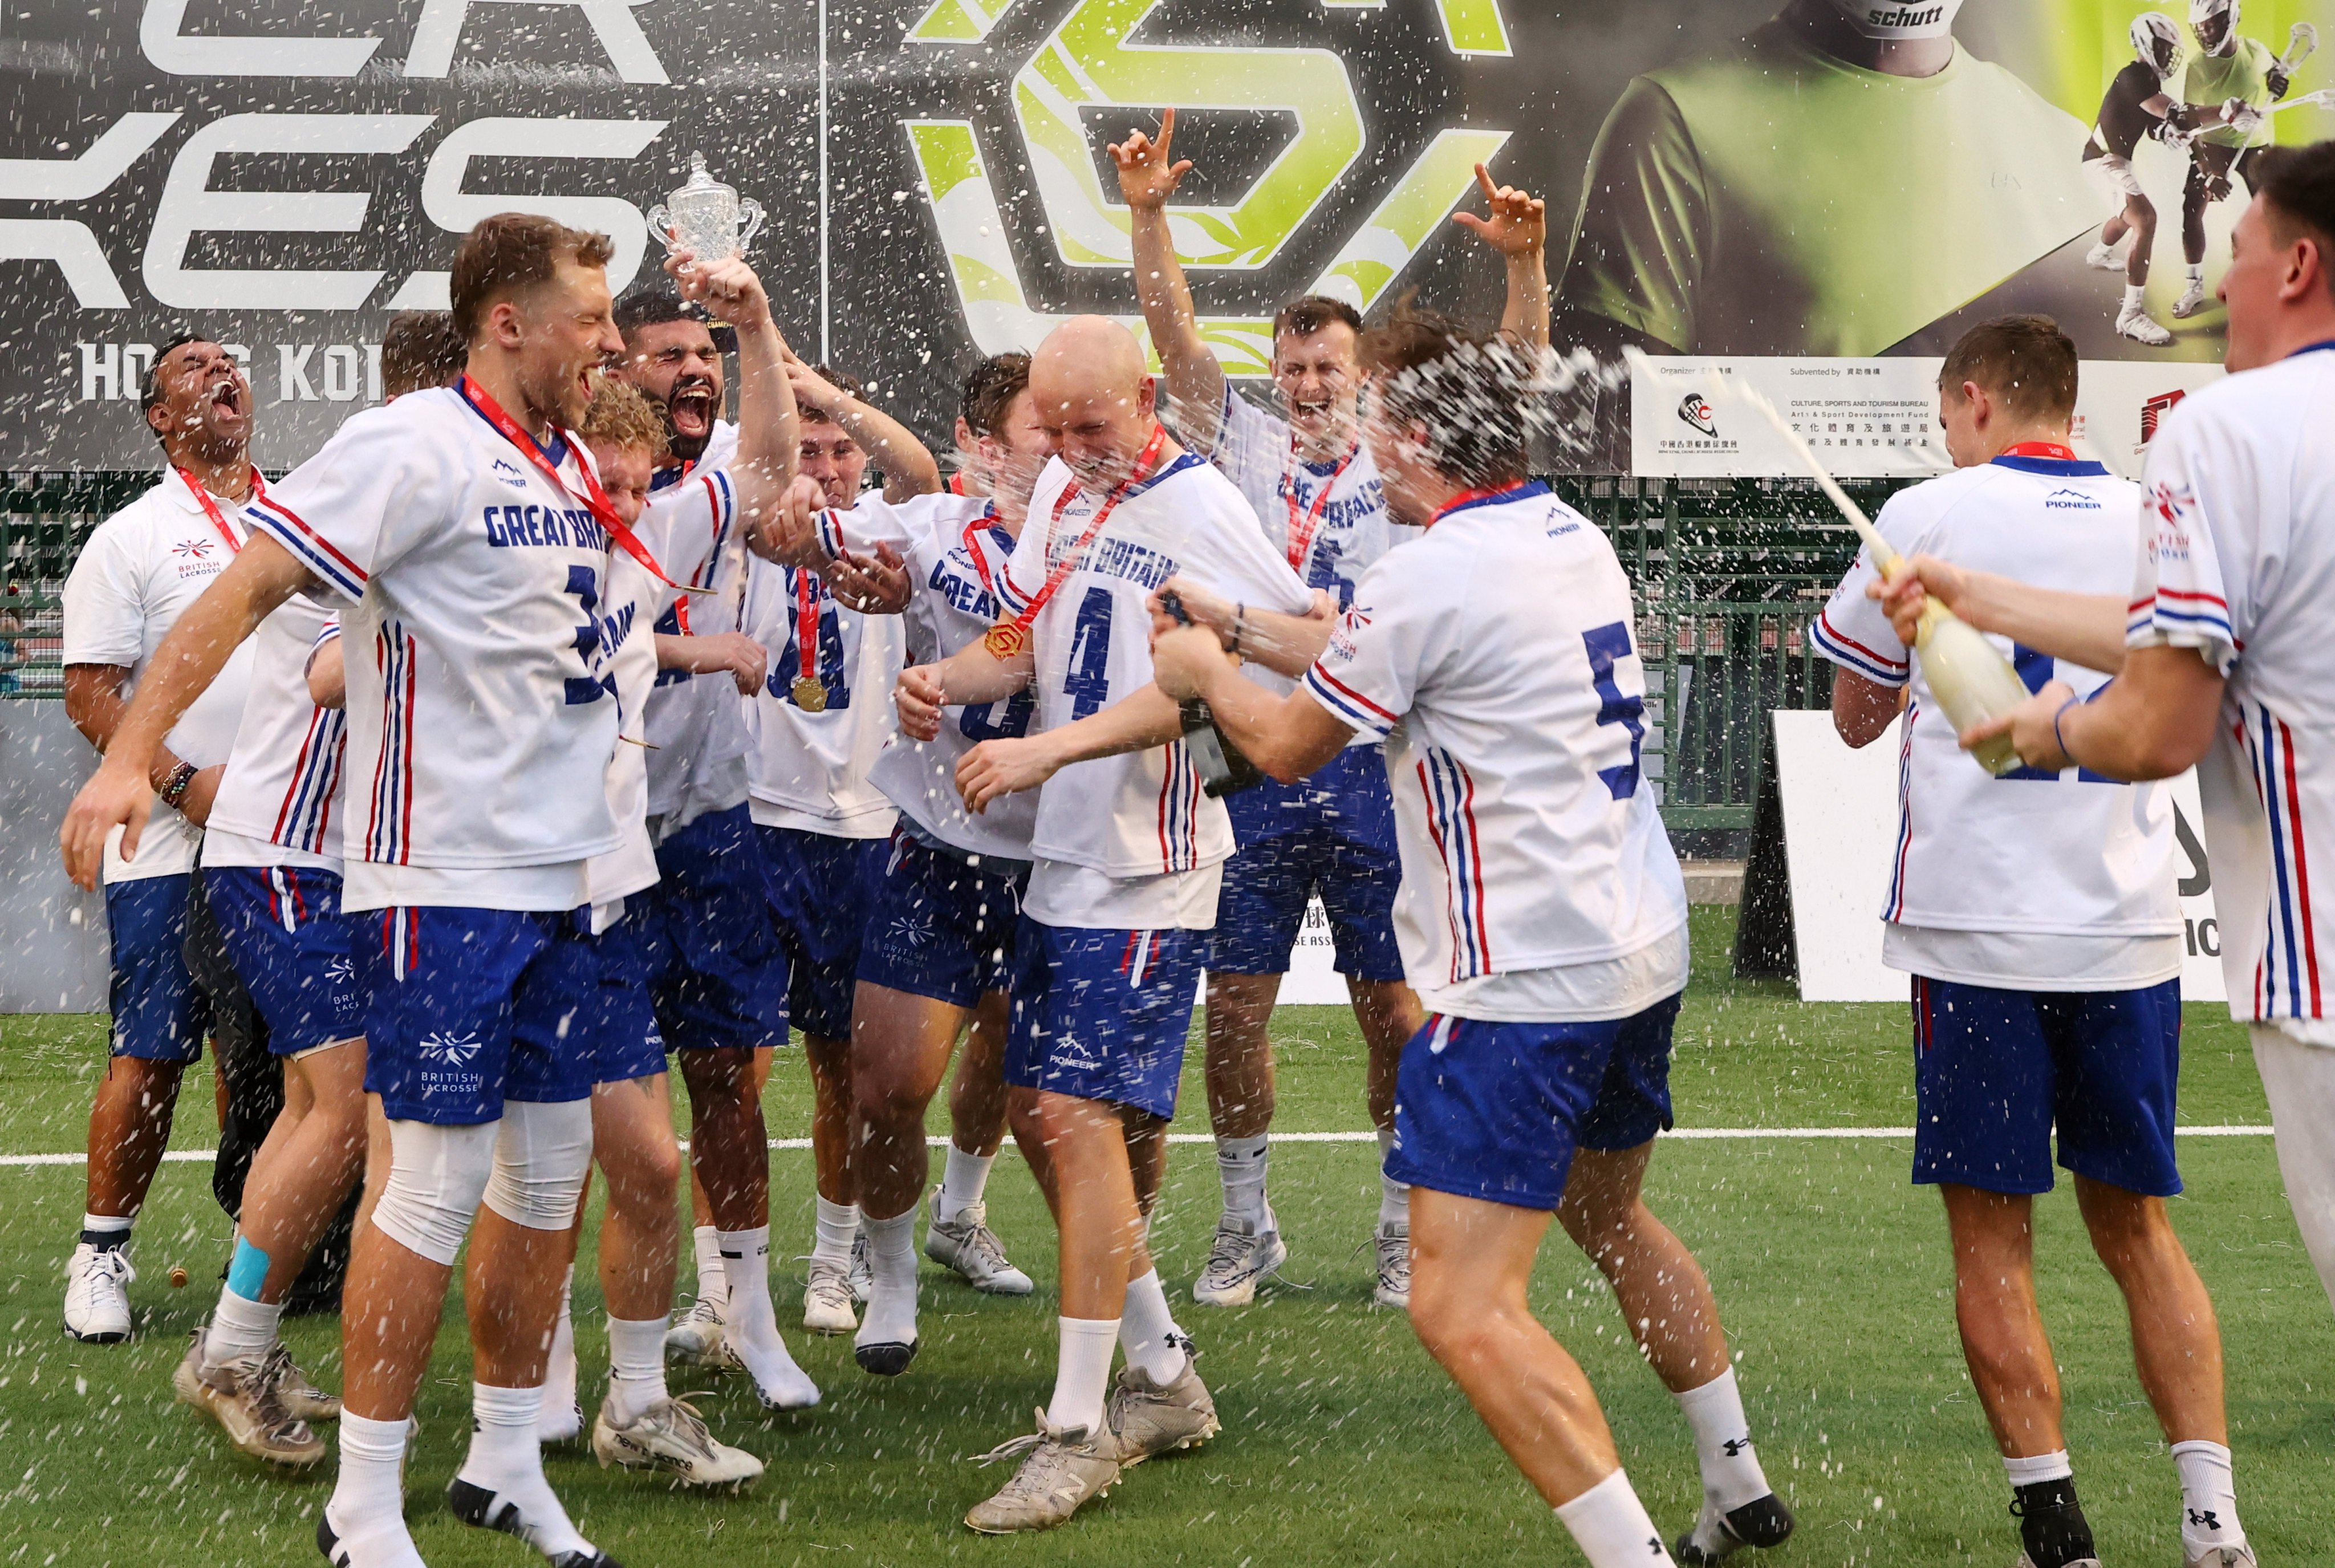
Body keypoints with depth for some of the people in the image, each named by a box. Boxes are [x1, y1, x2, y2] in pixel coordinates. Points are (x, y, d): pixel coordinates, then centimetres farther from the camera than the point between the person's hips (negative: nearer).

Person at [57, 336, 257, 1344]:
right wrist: (188, 782, -16)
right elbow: (91, 697, -4)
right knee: (151, 1054, -4)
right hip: (170, 847, -4)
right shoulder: (131, 538, 0)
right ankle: (102, 1254, 5)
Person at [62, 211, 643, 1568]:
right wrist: (131, 756, -22)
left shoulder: (576, 472, 12)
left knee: (553, 1166, 12)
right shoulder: (418, 447, -13)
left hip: (558, 876, 8)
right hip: (447, 879, -8)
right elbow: (245, 592, -17)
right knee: (444, 1176, -7)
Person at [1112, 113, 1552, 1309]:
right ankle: (1246, 1227, 15)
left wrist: (1526, 263, -21)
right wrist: (1148, 219, -14)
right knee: (1235, 1001, 2)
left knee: (1393, 1005, 3)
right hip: (1255, 765, 1)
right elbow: (1175, 336, -1)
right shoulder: (1245, 447, 7)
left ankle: (1405, 1225, 15)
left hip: (1372, 767, -1)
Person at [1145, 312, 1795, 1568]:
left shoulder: (1430, 578, -17)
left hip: (1524, 985, -10)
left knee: (1462, 1309, -11)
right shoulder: (1574, 539, 9)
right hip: (1642, 953, 10)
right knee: (1610, 1218, 30)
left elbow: (1287, 747, -2)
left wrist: (1205, 672, 17)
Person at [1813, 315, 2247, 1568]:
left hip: (1978, 929, -4)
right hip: (2130, 928, 4)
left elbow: (1856, 717, 10)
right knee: (2137, 1227, 13)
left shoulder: (1931, 518, -3)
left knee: (1992, 1239, 4)